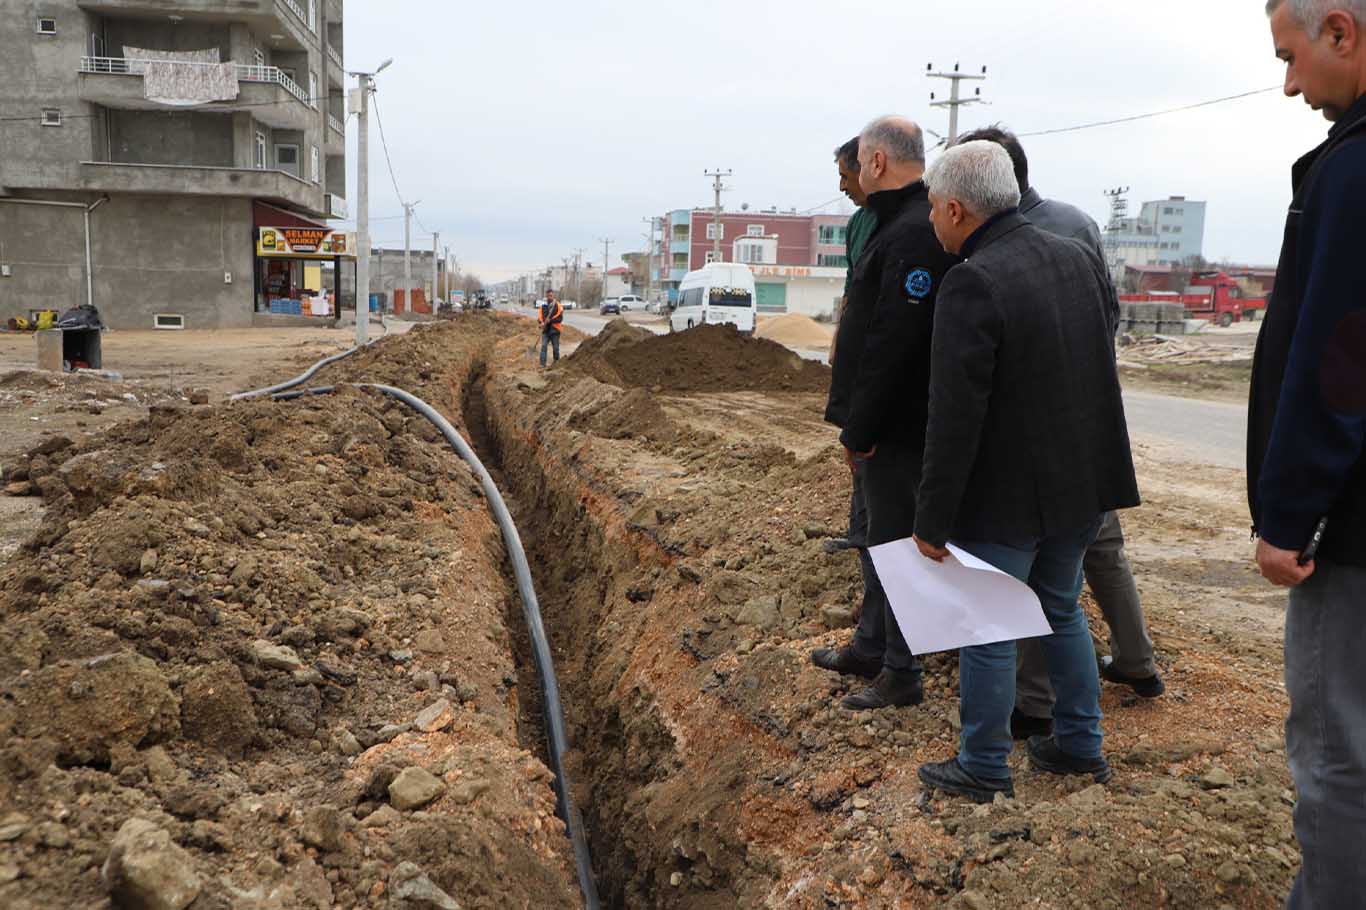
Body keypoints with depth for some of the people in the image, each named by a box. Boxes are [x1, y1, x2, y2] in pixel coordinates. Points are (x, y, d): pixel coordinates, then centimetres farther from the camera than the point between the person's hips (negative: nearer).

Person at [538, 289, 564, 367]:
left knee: (556, 348, 6)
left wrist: (551, 320, -20)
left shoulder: (558, 305, -3)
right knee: (543, 346, -9)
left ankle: (556, 363, 20)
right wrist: (541, 322, -14)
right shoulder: (543, 305, 7)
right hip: (545, 330, 2)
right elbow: (539, 317, 8)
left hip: (555, 330, -2)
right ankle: (542, 364, -11)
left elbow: (560, 318, -9)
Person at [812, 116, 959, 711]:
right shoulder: (902, 224, 14)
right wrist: (854, 423, 15)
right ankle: (870, 647, 35)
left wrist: (860, 430, -20)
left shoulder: (913, 233, -20)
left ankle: (900, 674, 13)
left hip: (895, 425, -10)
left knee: (895, 541, 0)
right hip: (886, 422, 10)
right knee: (883, 535, 19)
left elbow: (891, 344, -26)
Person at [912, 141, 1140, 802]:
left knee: (986, 629, 7)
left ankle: (983, 767, 20)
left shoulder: (973, 283, -21)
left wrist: (932, 519, -17)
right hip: (1081, 479, 8)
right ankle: (1080, 746, 34)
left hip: (1004, 494, -8)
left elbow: (955, 418, -23)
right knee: (1062, 611, 22)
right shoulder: (1078, 259, 4)